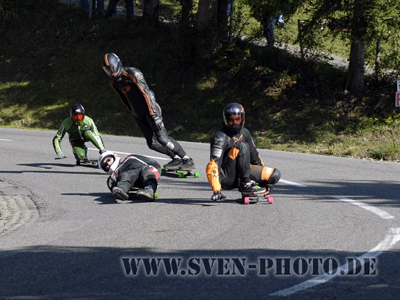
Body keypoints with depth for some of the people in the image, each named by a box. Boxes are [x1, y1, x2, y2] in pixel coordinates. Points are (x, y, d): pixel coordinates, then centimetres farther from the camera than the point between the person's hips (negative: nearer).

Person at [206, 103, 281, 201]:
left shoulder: (244, 133, 6)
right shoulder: (221, 137, -18)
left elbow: (254, 156, 19)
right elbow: (213, 164, -28)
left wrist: (263, 174, 25)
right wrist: (216, 191, -39)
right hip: (226, 179, -7)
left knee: (275, 174, -4)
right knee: (242, 146, -27)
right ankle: (246, 185, -22)